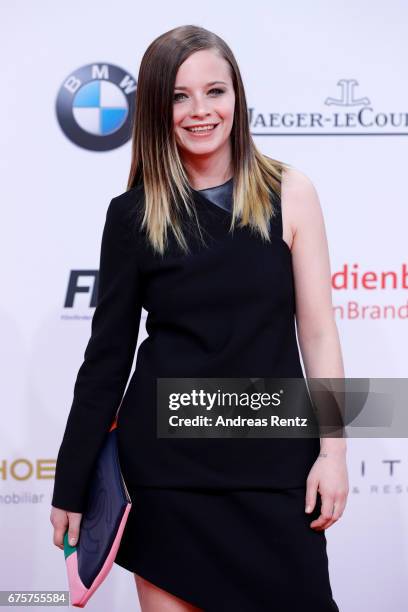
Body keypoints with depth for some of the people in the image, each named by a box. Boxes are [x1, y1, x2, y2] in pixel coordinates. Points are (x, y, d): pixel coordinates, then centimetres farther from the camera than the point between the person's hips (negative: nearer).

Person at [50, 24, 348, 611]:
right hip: (167, 459, 0)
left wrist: (333, 449, -5)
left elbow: (318, 330, 0)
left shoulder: (289, 193, -1)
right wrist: (72, 485, 3)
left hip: (274, 456, 0)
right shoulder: (133, 214, -1)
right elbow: (108, 351, 3)